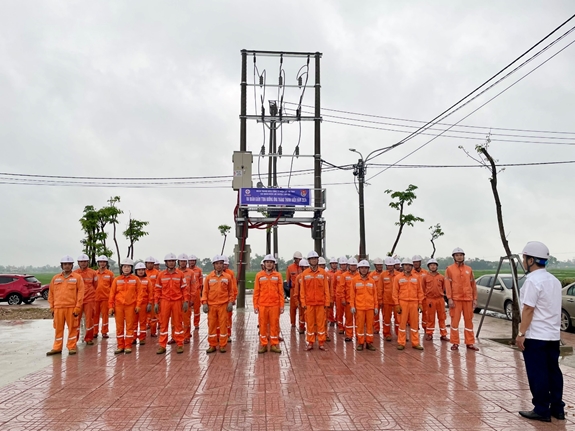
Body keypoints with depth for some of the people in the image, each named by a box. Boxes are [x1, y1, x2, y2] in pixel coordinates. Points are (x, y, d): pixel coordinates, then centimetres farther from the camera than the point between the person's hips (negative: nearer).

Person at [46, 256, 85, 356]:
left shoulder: (77, 277, 1)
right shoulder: (55, 278, 11)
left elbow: (80, 293, -3)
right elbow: (51, 293, 14)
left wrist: (77, 308, -9)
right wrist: (51, 307, 8)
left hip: (71, 307, -3)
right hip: (58, 307, 3)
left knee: (72, 327, 2)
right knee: (58, 328, 8)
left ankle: (71, 347, 12)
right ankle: (57, 348, 18)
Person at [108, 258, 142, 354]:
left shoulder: (135, 279, 1)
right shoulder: (117, 279, 3)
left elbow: (139, 293, 1)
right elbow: (112, 294, 5)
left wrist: (138, 305, -6)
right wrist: (110, 307, 1)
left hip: (131, 305, -1)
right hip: (118, 305, 1)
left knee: (130, 326, 4)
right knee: (119, 326, 6)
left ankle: (128, 346, 13)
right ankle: (120, 346, 15)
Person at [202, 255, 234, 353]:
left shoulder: (228, 277, 1)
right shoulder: (208, 277, 2)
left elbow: (231, 291, 7)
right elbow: (205, 291, 4)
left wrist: (231, 302, -1)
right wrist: (204, 303, -4)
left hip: (223, 305, -1)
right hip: (211, 305, 1)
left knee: (223, 324, 3)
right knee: (211, 325, 6)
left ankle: (222, 345, 14)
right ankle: (212, 345, 17)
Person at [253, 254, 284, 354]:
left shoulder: (278, 275, 3)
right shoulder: (259, 275, 3)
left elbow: (281, 292, 2)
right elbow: (256, 292, 3)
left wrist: (282, 305, -2)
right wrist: (255, 305, -1)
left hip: (275, 305, 0)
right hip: (262, 305, 0)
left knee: (274, 325, 5)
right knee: (263, 325, 6)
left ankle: (274, 344, 15)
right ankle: (263, 344, 17)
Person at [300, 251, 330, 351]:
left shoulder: (323, 272, 1)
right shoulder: (305, 273, 1)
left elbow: (326, 288, 1)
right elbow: (302, 290, 1)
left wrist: (327, 302, -2)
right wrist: (303, 302, -3)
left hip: (321, 302, 0)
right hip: (309, 303, 0)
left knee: (321, 323, 5)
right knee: (310, 323, 6)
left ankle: (321, 343, 14)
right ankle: (310, 343, 15)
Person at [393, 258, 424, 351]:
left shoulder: (416, 278, 7)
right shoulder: (398, 277, 1)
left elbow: (420, 291, 9)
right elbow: (395, 292, -1)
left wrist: (420, 303, 3)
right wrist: (396, 304, -6)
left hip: (414, 303, 2)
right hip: (402, 303, -2)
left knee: (415, 323, 7)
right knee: (402, 323, 3)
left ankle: (415, 343, 16)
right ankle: (401, 343, 11)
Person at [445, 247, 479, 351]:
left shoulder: (469, 269, 11)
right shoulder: (449, 269, 0)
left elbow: (473, 285, 12)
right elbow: (448, 285, -5)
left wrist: (475, 299, 6)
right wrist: (449, 298, -13)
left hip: (468, 299, 3)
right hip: (455, 299, -3)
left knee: (469, 321, 8)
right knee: (455, 321, 1)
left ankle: (470, 343, 16)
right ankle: (455, 343, 9)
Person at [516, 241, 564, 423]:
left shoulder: (533, 280, -17)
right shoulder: (554, 280, 11)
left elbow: (528, 309, -20)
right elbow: (551, 309, 16)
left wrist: (521, 333, -15)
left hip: (535, 336, -9)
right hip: (553, 335, 9)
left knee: (538, 374, 0)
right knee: (553, 371, 14)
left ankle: (542, 411, 7)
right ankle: (557, 408, 22)